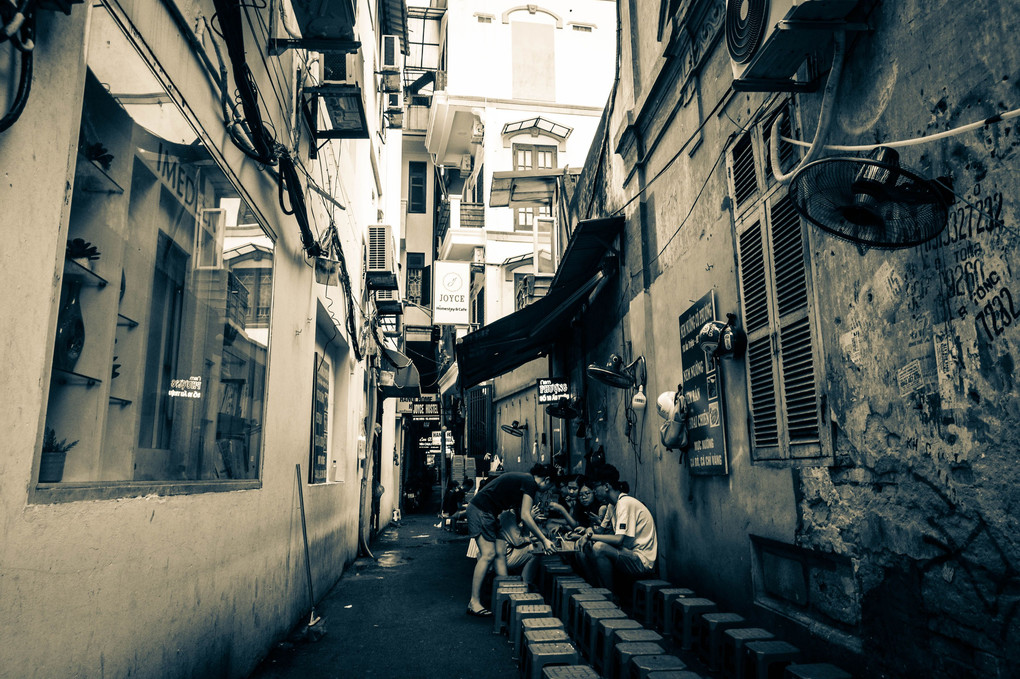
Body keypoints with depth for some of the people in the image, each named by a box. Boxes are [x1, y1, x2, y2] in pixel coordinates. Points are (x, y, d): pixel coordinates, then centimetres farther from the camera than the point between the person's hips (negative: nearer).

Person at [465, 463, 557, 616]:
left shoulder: (522, 479, 17)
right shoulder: (530, 483, -12)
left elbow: (520, 515, 25)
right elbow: (525, 516, -17)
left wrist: (541, 538, 28)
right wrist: (544, 540, -11)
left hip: (490, 514, 10)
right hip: (480, 510, -10)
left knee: (501, 553, 5)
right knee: (488, 554, -13)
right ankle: (474, 602, -9)